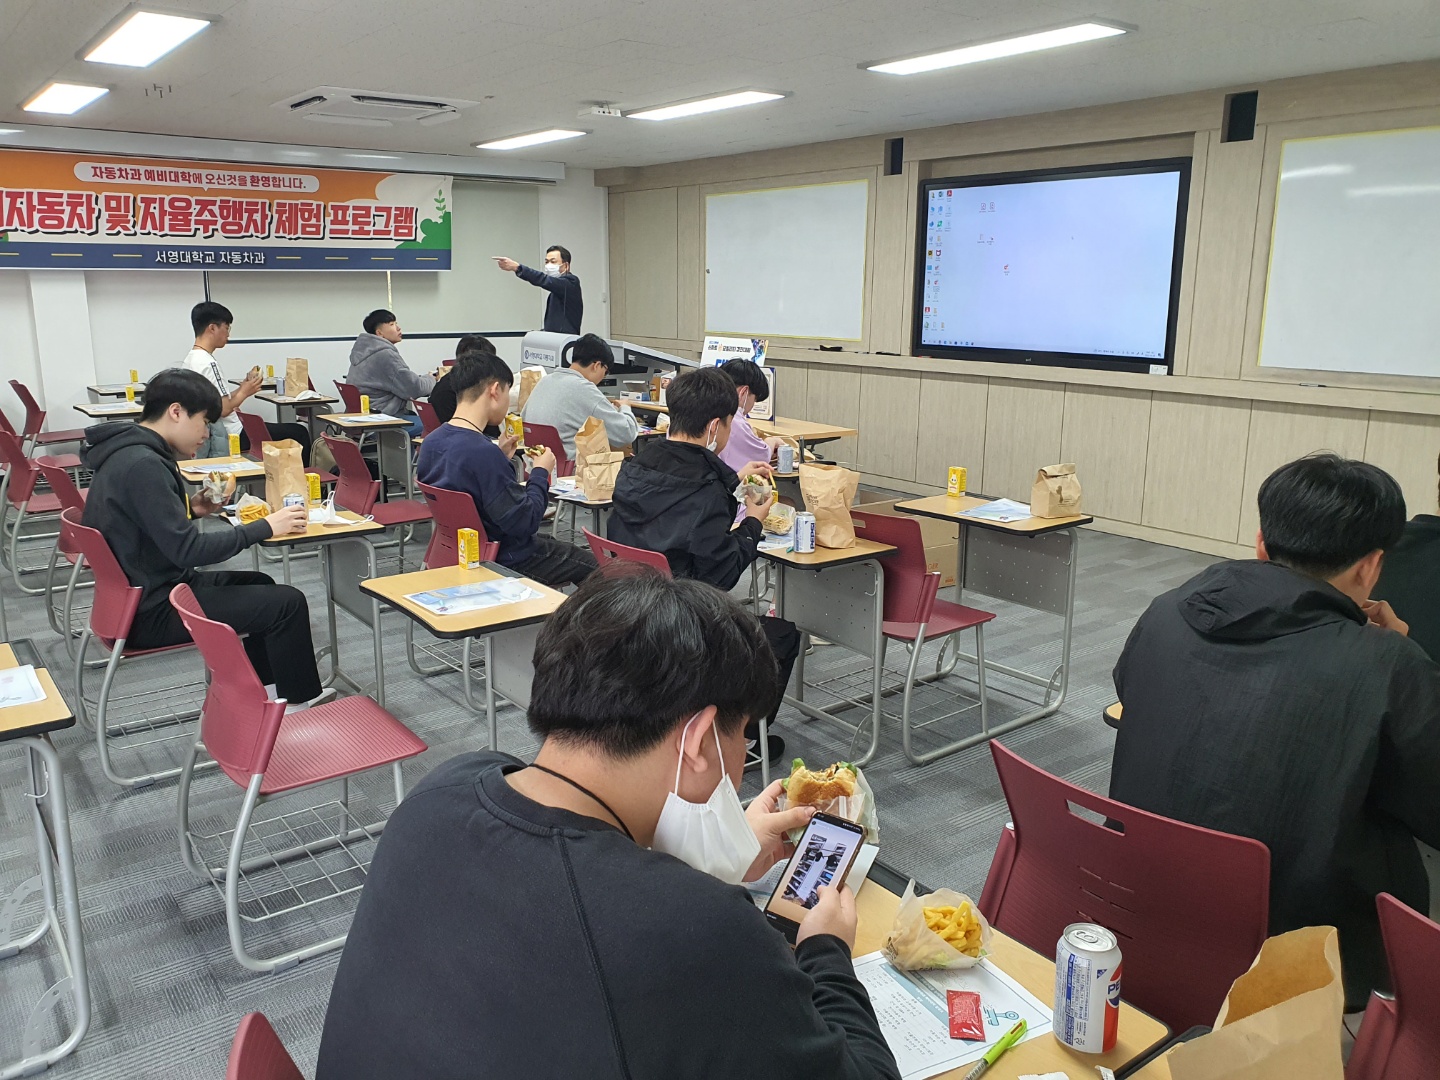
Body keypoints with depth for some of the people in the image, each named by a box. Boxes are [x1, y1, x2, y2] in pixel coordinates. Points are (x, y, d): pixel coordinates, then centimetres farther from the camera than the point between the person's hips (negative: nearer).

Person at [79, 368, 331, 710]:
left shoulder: (128, 452, 7)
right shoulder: (143, 465, -24)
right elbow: (187, 550, -27)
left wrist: (190, 509, 4)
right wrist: (265, 527, -22)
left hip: (141, 592, 11)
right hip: (150, 612, -11)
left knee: (259, 585, 24)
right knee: (288, 602, -10)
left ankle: (266, 688, 28)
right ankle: (301, 703, 5)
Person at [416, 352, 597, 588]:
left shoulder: (431, 442, -4)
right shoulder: (483, 452, -31)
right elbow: (523, 522, -27)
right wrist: (540, 473, -13)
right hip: (506, 560, -9)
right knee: (594, 566, 10)